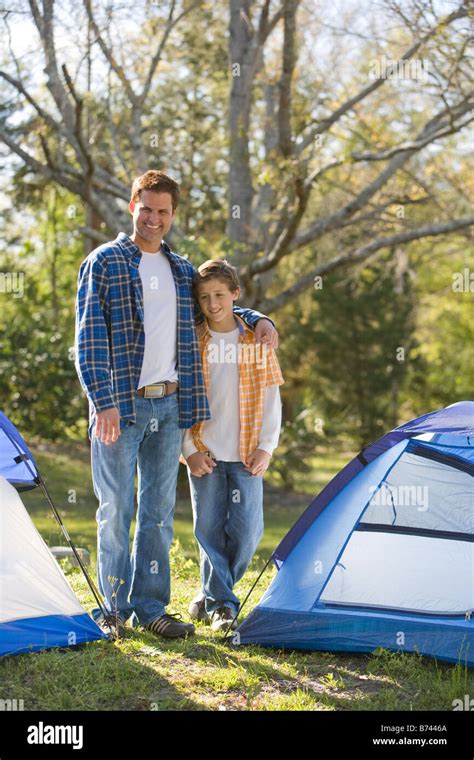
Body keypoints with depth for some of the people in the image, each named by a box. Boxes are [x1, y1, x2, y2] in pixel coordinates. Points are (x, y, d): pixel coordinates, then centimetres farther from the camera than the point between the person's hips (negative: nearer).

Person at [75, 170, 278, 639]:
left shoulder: (182, 271, 16)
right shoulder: (104, 263, -1)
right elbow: (89, 339, -6)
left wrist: (258, 319, 10)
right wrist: (103, 401, -15)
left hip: (170, 405, 5)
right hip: (121, 405, -5)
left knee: (160, 510, 8)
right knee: (116, 509, -1)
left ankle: (150, 605, 16)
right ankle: (114, 607, 10)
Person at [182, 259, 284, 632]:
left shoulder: (257, 341, 3)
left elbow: (271, 398, 4)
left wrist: (266, 447, -4)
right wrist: (190, 450, -6)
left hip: (246, 454, 1)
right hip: (205, 454, 0)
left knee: (246, 530, -2)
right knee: (209, 529, 0)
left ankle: (214, 593, 18)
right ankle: (221, 603, 10)